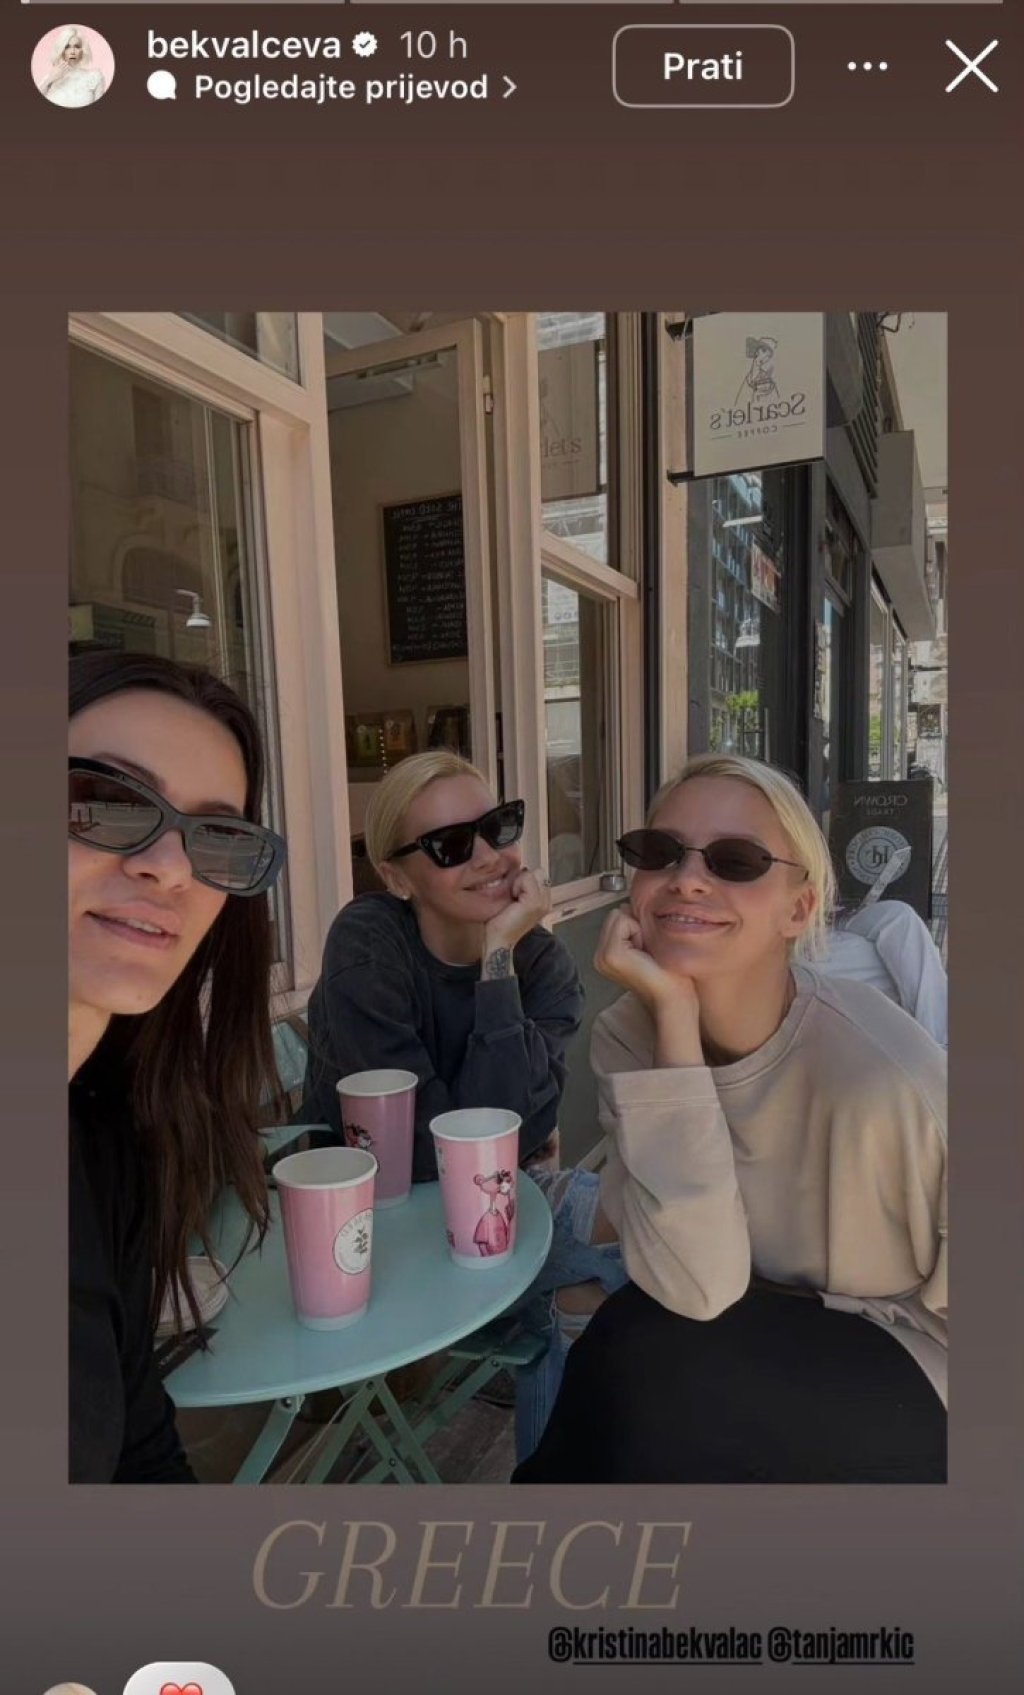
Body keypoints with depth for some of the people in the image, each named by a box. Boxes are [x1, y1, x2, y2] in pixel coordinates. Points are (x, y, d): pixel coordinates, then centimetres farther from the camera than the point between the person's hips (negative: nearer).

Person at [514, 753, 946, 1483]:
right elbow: (697, 1290, -27)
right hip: (766, 1345, 3)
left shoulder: (877, 1068, -29)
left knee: (649, 1374, -23)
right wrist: (675, 1019, -32)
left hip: (915, 1380, -3)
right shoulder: (628, 1034, -16)